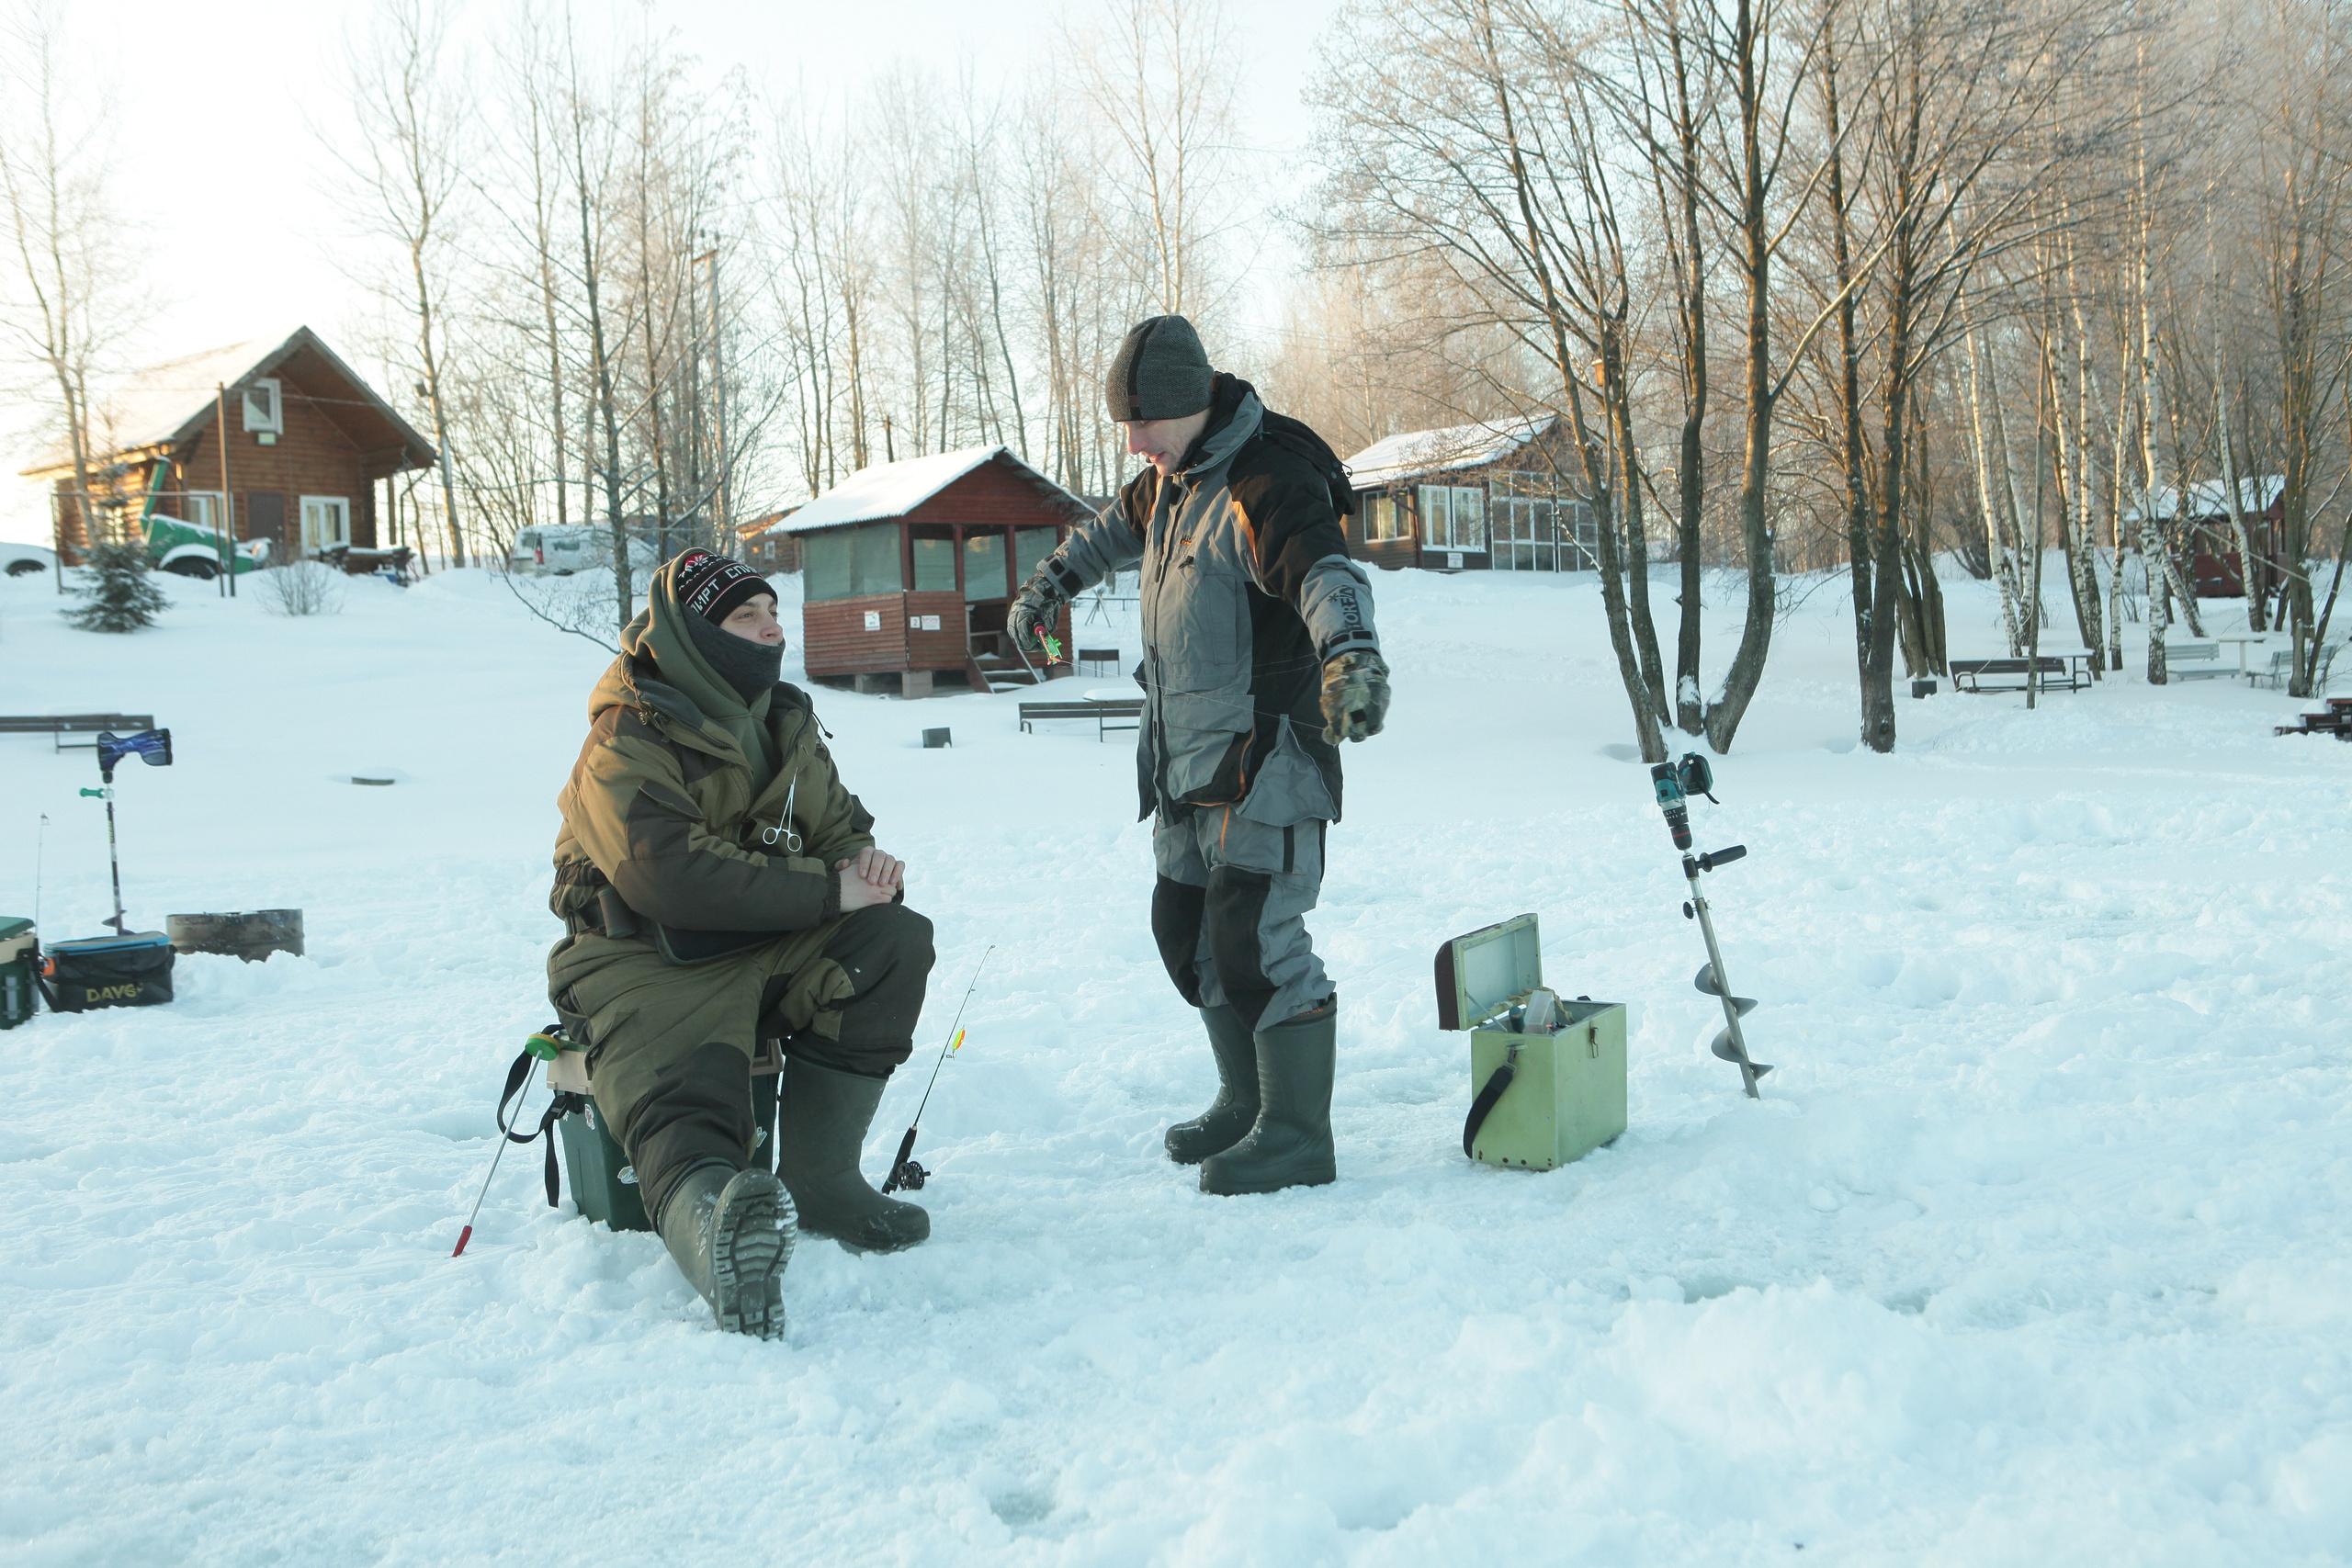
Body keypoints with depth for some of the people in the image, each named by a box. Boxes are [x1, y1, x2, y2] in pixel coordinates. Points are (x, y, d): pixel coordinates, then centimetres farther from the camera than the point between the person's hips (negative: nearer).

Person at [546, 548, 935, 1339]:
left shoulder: (788, 725, 14)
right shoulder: (626, 743, -11)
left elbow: (840, 829, 18)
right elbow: (672, 877, -25)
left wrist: (868, 866, -10)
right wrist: (827, 890, -24)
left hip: (770, 949, 7)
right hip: (649, 967, -6)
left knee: (898, 938, -17)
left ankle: (819, 1177, -16)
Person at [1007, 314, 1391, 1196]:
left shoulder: (1268, 481, -19)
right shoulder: (1170, 479, 11)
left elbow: (1327, 574, -37)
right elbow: (1113, 531, 34)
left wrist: (1351, 654, -57)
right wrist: (1045, 588, 45)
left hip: (1265, 759, -10)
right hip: (1186, 762, 10)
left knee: (1255, 939, -13)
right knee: (1185, 930, 14)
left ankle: (1298, 1136, -3)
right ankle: (1246, 1104, 27)